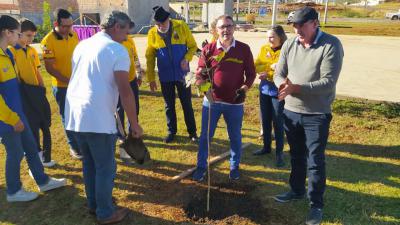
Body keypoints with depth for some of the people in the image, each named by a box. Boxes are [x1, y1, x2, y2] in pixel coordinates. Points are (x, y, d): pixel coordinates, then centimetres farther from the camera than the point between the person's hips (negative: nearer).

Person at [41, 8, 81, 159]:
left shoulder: (74, 35, -1)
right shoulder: (48, 41, -17)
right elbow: (49, 68, -15)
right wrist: (69, 81, -20)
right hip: (62, 87, -5)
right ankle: (74, 147, 23)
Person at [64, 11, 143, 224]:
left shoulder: (82, 45, 15)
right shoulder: (117, 50, -8)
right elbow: (125, 91, -16)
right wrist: (134, 124, -8)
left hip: (74, 113, 8)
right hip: (97, 118, -8)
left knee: (89, 163, 22)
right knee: (106, 168, 8)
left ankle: (94, 204, 38)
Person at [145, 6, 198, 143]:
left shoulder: (181, 27, -7)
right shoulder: (152, 33, -4)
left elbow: (193, 46, 0)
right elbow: (150, 57, 3)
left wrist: (187, 58, -20)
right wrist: (151, 78, 2)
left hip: (182, 74, -1)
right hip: (165, 76, 1)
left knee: (187, 104, 8)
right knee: (169, 105, 11)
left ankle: (192, 132, 22)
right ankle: (171, 131, 27)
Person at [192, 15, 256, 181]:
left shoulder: (244, 49, -1)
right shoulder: (208, 49, -2)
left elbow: (251, 73, 4)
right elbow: (200, 74, 0)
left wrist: (244, 88, -12)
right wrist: (200, 79, -22)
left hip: (235, 103, 0)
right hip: (211, 101, 0)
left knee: (235, 137, 13)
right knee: (205, 135, 9)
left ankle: (235, 167, 34)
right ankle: (201, 167, 27)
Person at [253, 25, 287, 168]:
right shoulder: (264, 49, 6)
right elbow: (257, 67, 0)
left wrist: (268, 75, -20)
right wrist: (271, 66, -17)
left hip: (278, 91, -5)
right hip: (264, 89, 5)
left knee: (278, 122, 1)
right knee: (265, 120, 13)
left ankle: (279, 152, 15)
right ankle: (266, 147, 30)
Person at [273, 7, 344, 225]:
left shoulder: (331, 45, -14)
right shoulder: (289, 44, 1)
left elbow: (328, 82, -21)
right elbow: (278, 73, 3)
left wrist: (296, 87, -29)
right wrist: (283, 83, -20)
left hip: (317, 115, -5)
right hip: (291, 111, 5)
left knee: (315, 161, 3)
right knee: (296, 155, 20)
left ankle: (316, 204, 21)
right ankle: (297, 190, 40)